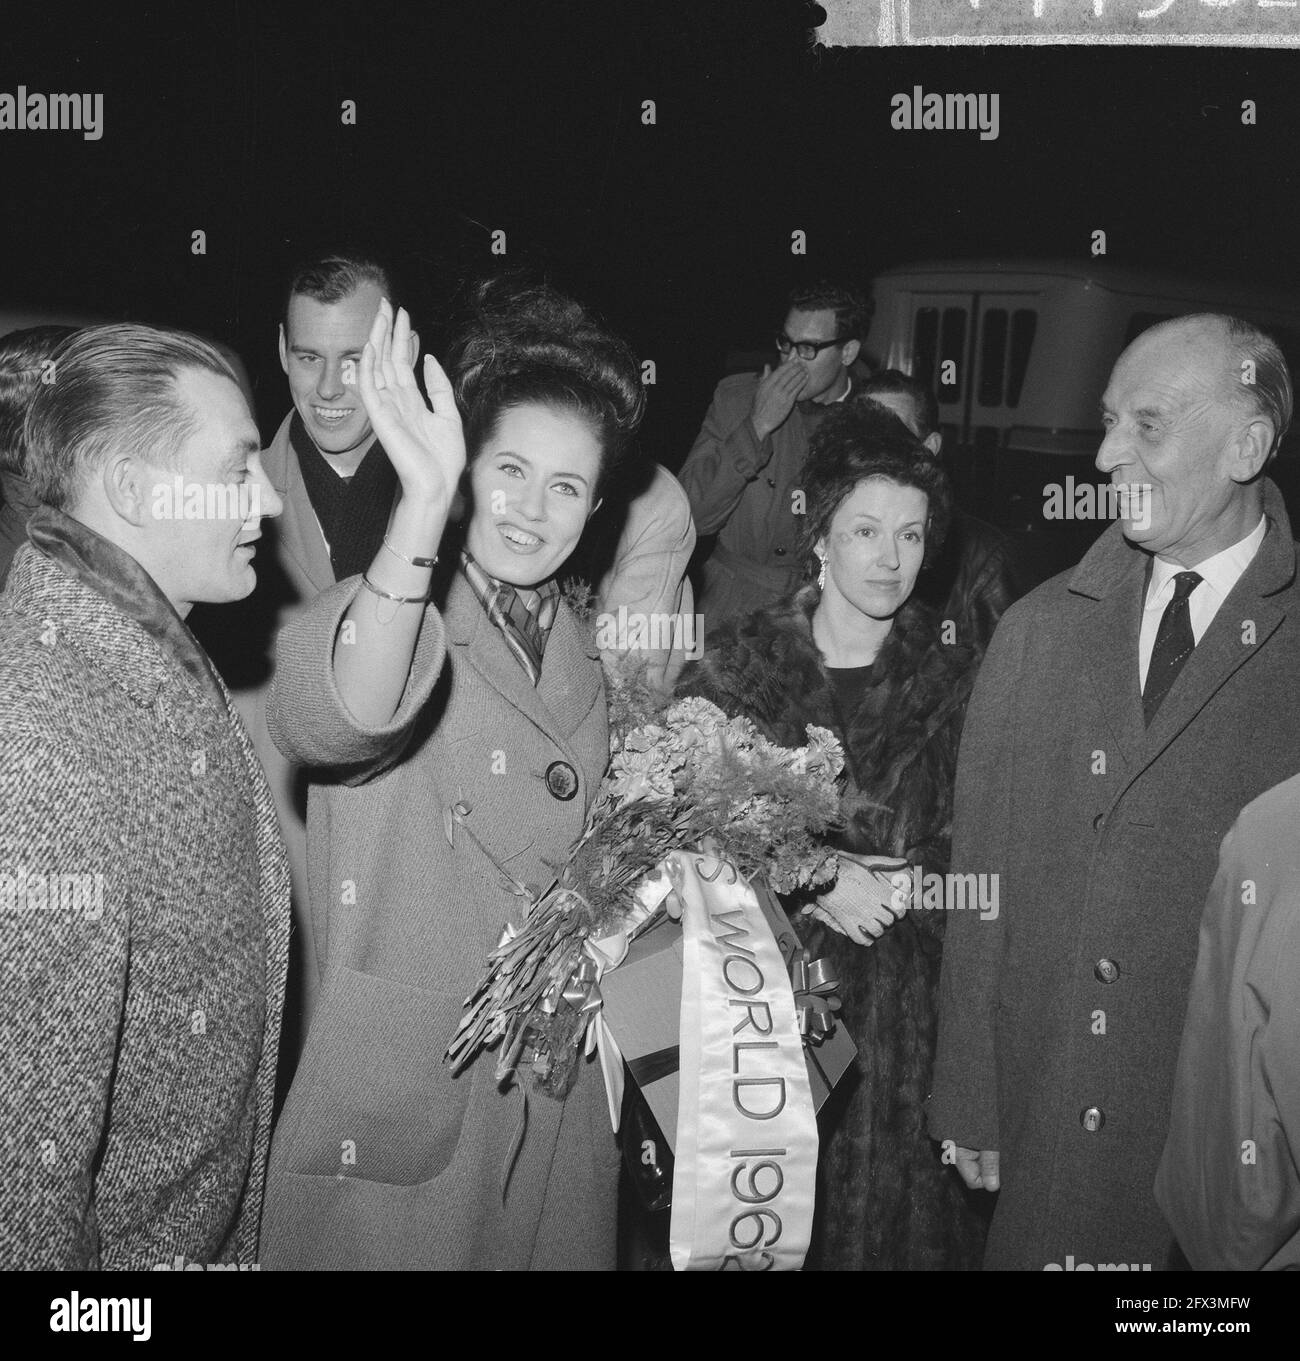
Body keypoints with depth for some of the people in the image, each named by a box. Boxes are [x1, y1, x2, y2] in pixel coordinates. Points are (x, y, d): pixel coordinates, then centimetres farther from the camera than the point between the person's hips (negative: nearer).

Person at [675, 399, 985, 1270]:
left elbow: (967, 849, 5)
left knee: (884, 1195, 7)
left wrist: (896, 885, -13)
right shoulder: (738, 662, -1)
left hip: (896, 1000, 2)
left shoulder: (951, 683, 4)